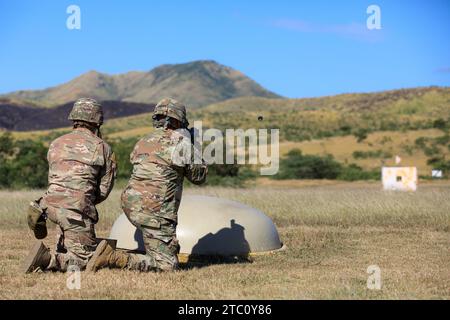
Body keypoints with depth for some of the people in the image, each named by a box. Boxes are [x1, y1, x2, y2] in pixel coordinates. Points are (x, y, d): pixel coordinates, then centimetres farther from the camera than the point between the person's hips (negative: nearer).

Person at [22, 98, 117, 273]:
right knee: (84, 259, 2)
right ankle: (47, 259, -21)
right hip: (77, 210, -5)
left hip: (51, 204, 5)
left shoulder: (56, 144, 18)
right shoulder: (103, 148, 5)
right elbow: (104, 189, 8)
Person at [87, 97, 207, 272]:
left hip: (130, 203, 8)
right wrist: (192, 144, 21)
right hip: (154, 211, -8)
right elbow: (199, 176, 6)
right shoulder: (180, 141, -4)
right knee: (167, 265, -8)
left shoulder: (142, 142, 14)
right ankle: (115, 258, -20)